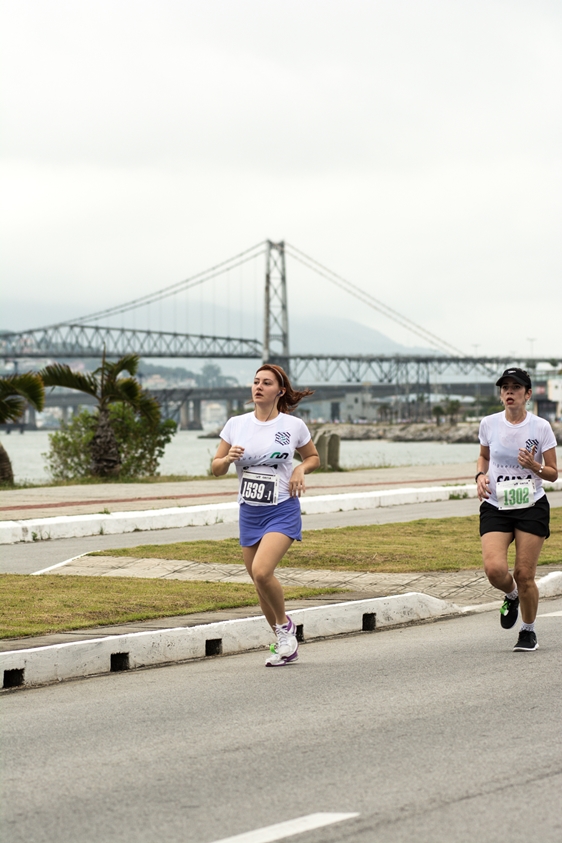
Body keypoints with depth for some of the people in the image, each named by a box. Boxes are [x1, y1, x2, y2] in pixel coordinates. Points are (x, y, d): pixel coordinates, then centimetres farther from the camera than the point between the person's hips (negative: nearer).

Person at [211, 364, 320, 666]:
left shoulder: (294, 426, -3)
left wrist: (301, 469, -7)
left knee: (261, 571, -24)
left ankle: (284, 625, 1)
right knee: (260, 585, 7)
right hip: (249, 513, 4)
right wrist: (228, 459, -15)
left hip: (282, 511, -4)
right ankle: (286, 645, 27)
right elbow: (215, 469, 7)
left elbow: (313, 457, 14)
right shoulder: (236, 424, 3)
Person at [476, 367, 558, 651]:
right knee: (494, 569, -17)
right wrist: (481, 475, 1)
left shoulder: (541, 427, -4)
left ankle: (528, 630, 20)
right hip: (495, 507, 2)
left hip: (532, 508, -2)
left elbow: (553, 473, 3)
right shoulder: (489, 424, 2)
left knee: (524, 575, -4)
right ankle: (511, 596, 19)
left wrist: (534, 465, -17)